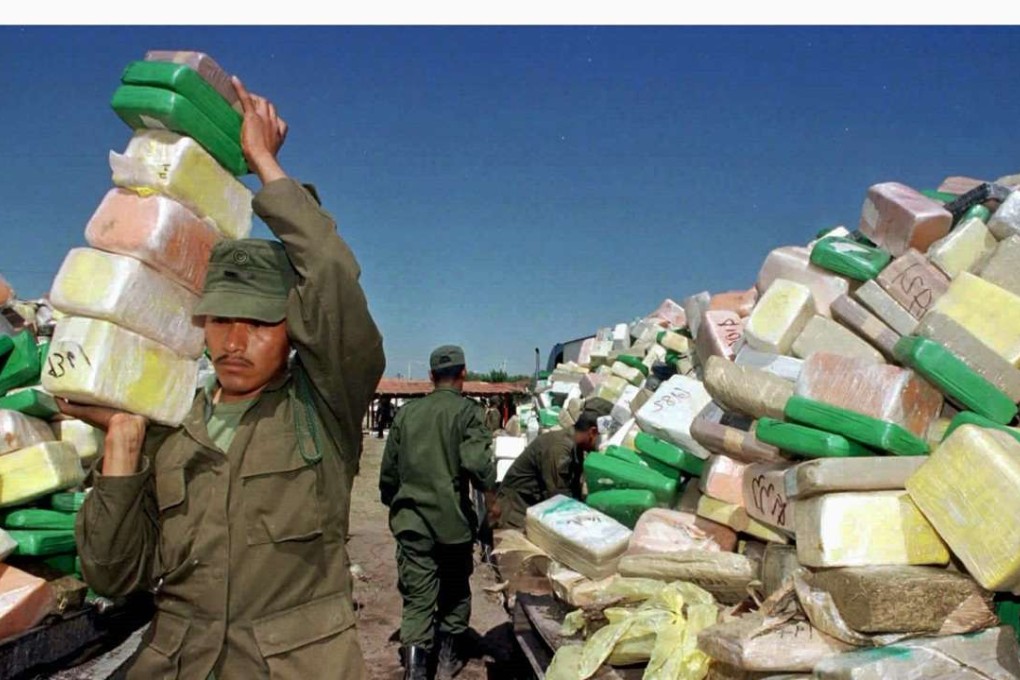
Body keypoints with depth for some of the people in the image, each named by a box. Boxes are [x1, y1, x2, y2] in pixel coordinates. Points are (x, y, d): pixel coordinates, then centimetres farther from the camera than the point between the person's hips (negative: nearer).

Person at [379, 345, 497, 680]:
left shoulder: (407, 412, 6)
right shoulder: (467, 411, -8)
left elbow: (388, 470, 12)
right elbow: (476, 462, -21)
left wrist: (394, 505, 26)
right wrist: (491, 488, -2)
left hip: (411, 522, 2)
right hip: (453, 519, -2)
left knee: (417, 598, 4)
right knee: (454, 592, 18)